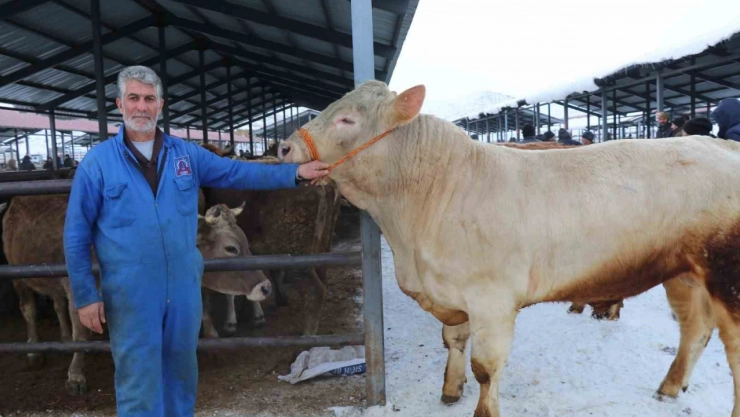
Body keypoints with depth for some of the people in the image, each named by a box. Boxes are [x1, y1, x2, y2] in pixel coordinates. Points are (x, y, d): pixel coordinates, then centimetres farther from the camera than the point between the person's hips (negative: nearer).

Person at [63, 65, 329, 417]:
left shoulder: (186, 154, 5)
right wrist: (84, 295, -3)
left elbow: (239, 173, 4)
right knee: (138, 382, 6)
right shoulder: (97, 162, -3)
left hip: (184, 288, 3)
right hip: (129, 294, -3)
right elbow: (76, 234, 0)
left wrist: (295, 173, -4)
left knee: (181, 372, 19)